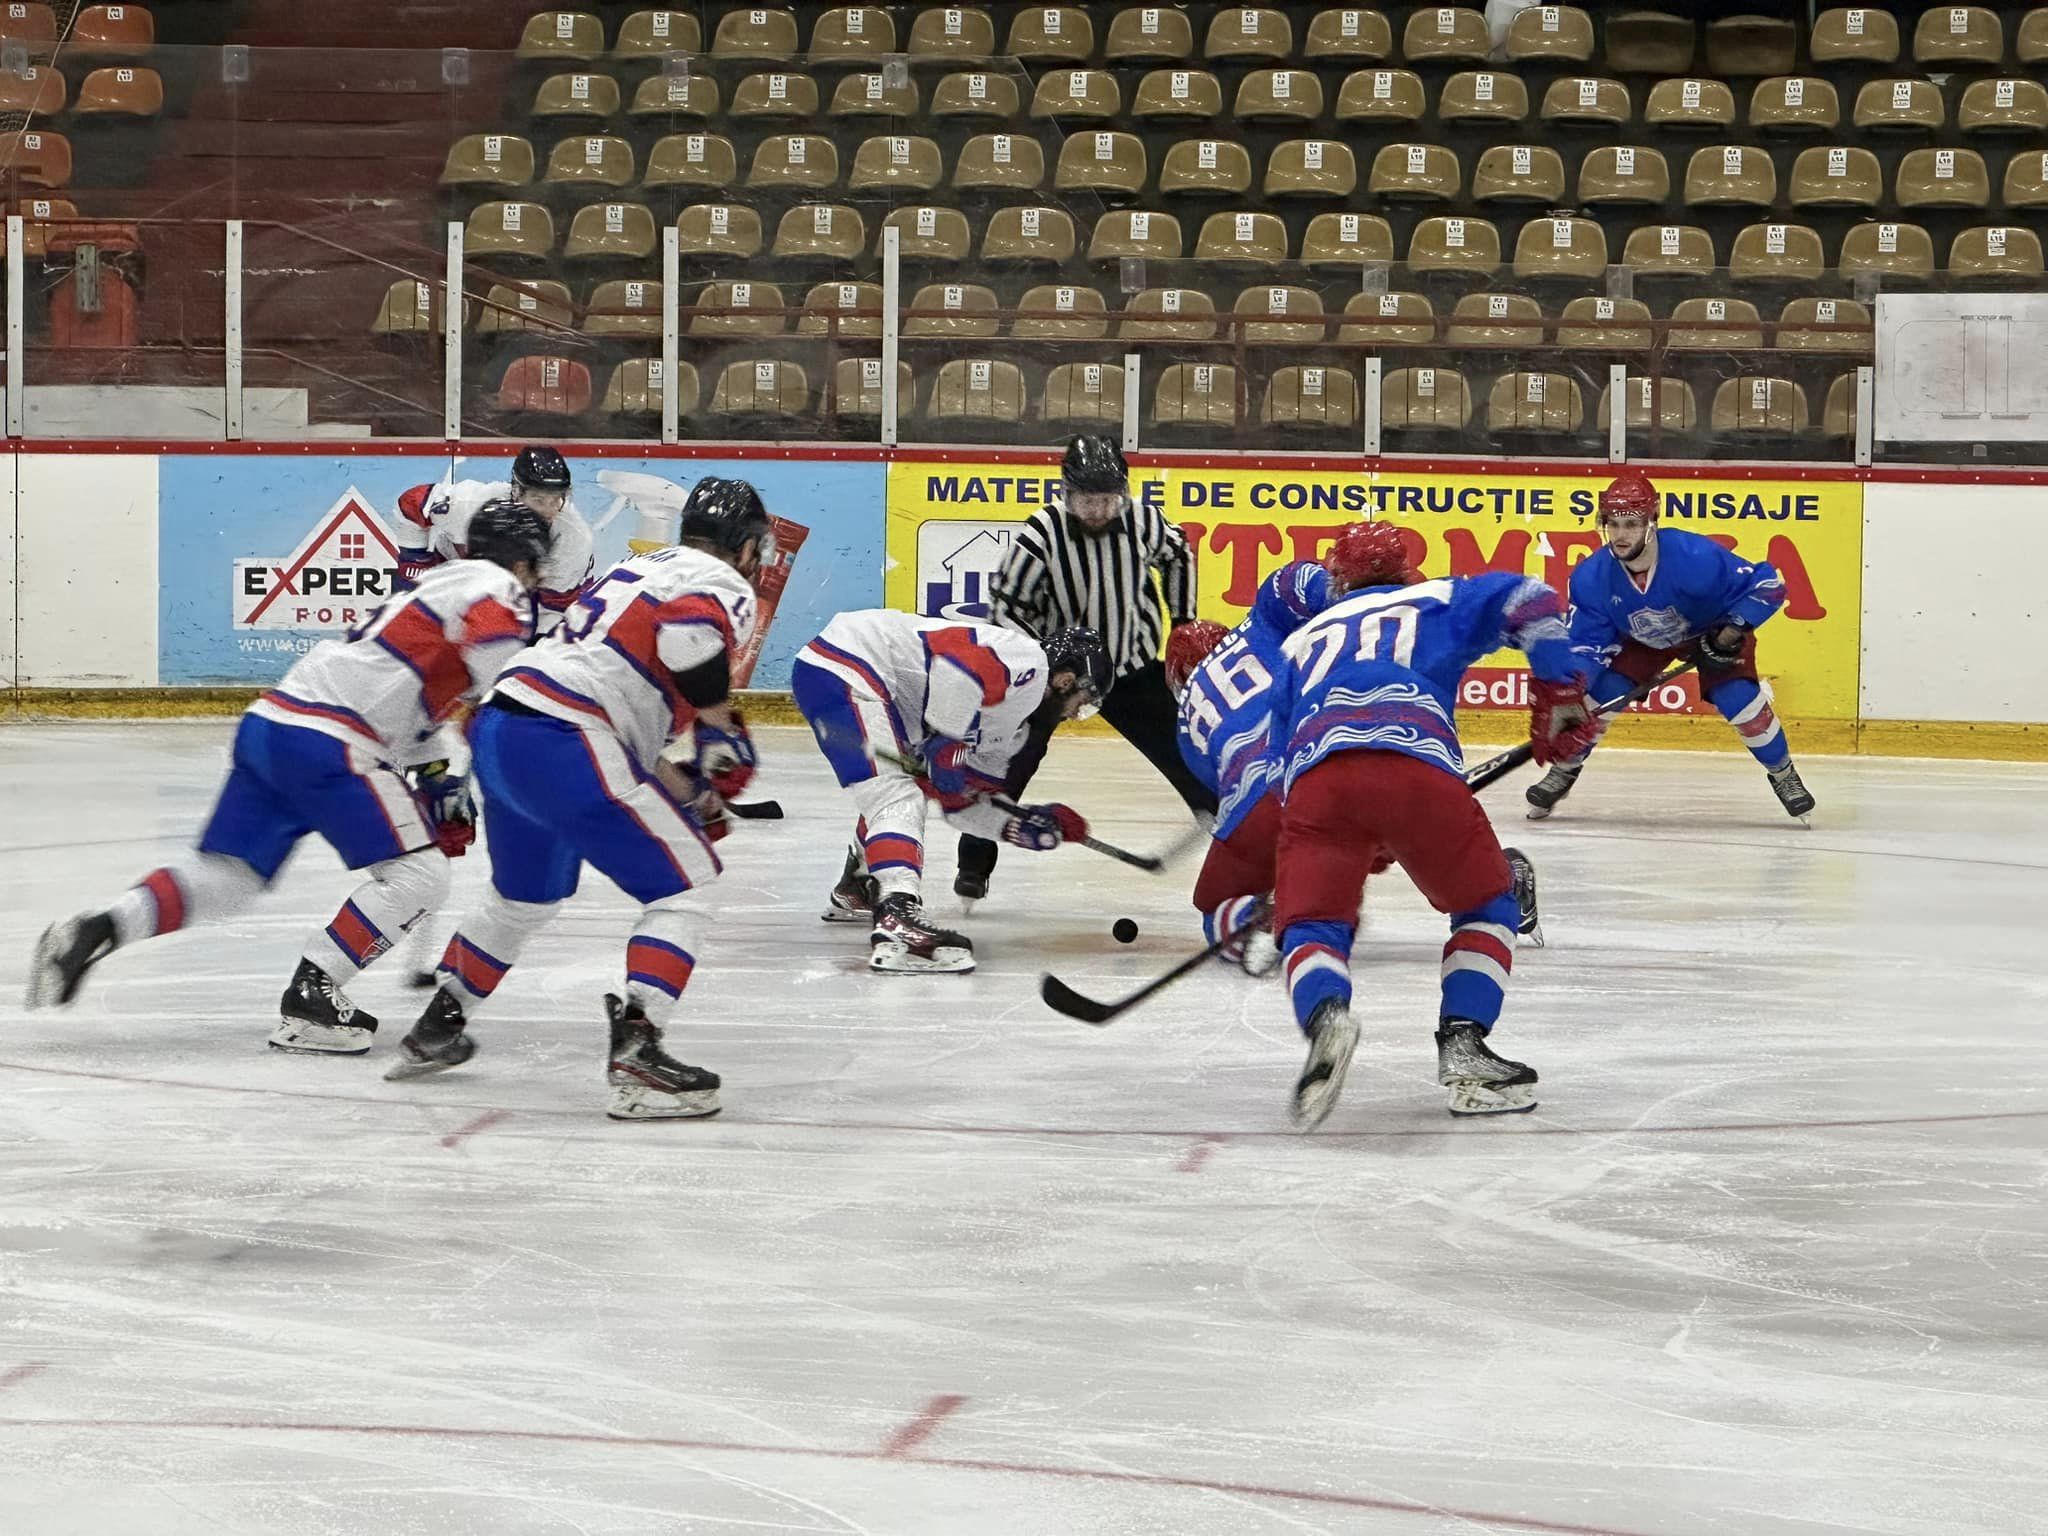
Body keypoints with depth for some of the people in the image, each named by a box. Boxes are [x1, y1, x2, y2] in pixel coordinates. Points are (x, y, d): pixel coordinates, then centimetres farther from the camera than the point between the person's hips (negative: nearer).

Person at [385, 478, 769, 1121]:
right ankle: (635, 1052, -15)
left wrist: (681, 789, 25)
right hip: (564, 747, -9)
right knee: (683, 887, -3)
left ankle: (436, 1029, 41)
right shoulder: (724, 586, 0)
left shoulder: (640, 568, 27)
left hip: (499, 729, 9)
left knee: (525, 896, 30)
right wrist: (720, 733, -10)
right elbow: (688, 635, -23)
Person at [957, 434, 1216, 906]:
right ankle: (974, 861, -1)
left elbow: (1177, 556, 10)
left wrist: (1184, 622, 11)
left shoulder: (1142, 524, -14)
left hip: (1133, 667, 2)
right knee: (1015, 755, -14)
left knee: (1186, 750, 2)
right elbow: (1005, 605, -16)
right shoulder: (1041, 535, -23)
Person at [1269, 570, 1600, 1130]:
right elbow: (1529, 601, 13)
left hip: (1316, 773, 1)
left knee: (1312, 923, 8)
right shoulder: (1434, 601, 32)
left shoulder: (1302, 641, 39)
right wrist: (1560, 694, 20)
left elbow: (1281, 758, 33)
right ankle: (1463, 1046, 3)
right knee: (1486, 906, 21)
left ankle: (1324, 1016, -27)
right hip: (1419, 765, -1)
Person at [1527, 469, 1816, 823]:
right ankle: (1564, 770, 14)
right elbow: (1585, 645, -19)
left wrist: (1732, 634, -35)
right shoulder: (1591, 577, -28)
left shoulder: (1696, 557, -40)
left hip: (1710, 631, -3)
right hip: (1640, 640, 3)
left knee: (1741, 701, -18)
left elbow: (1767, 585, -30)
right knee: (1596, 696, -12)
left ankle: (1784, 776, 7)